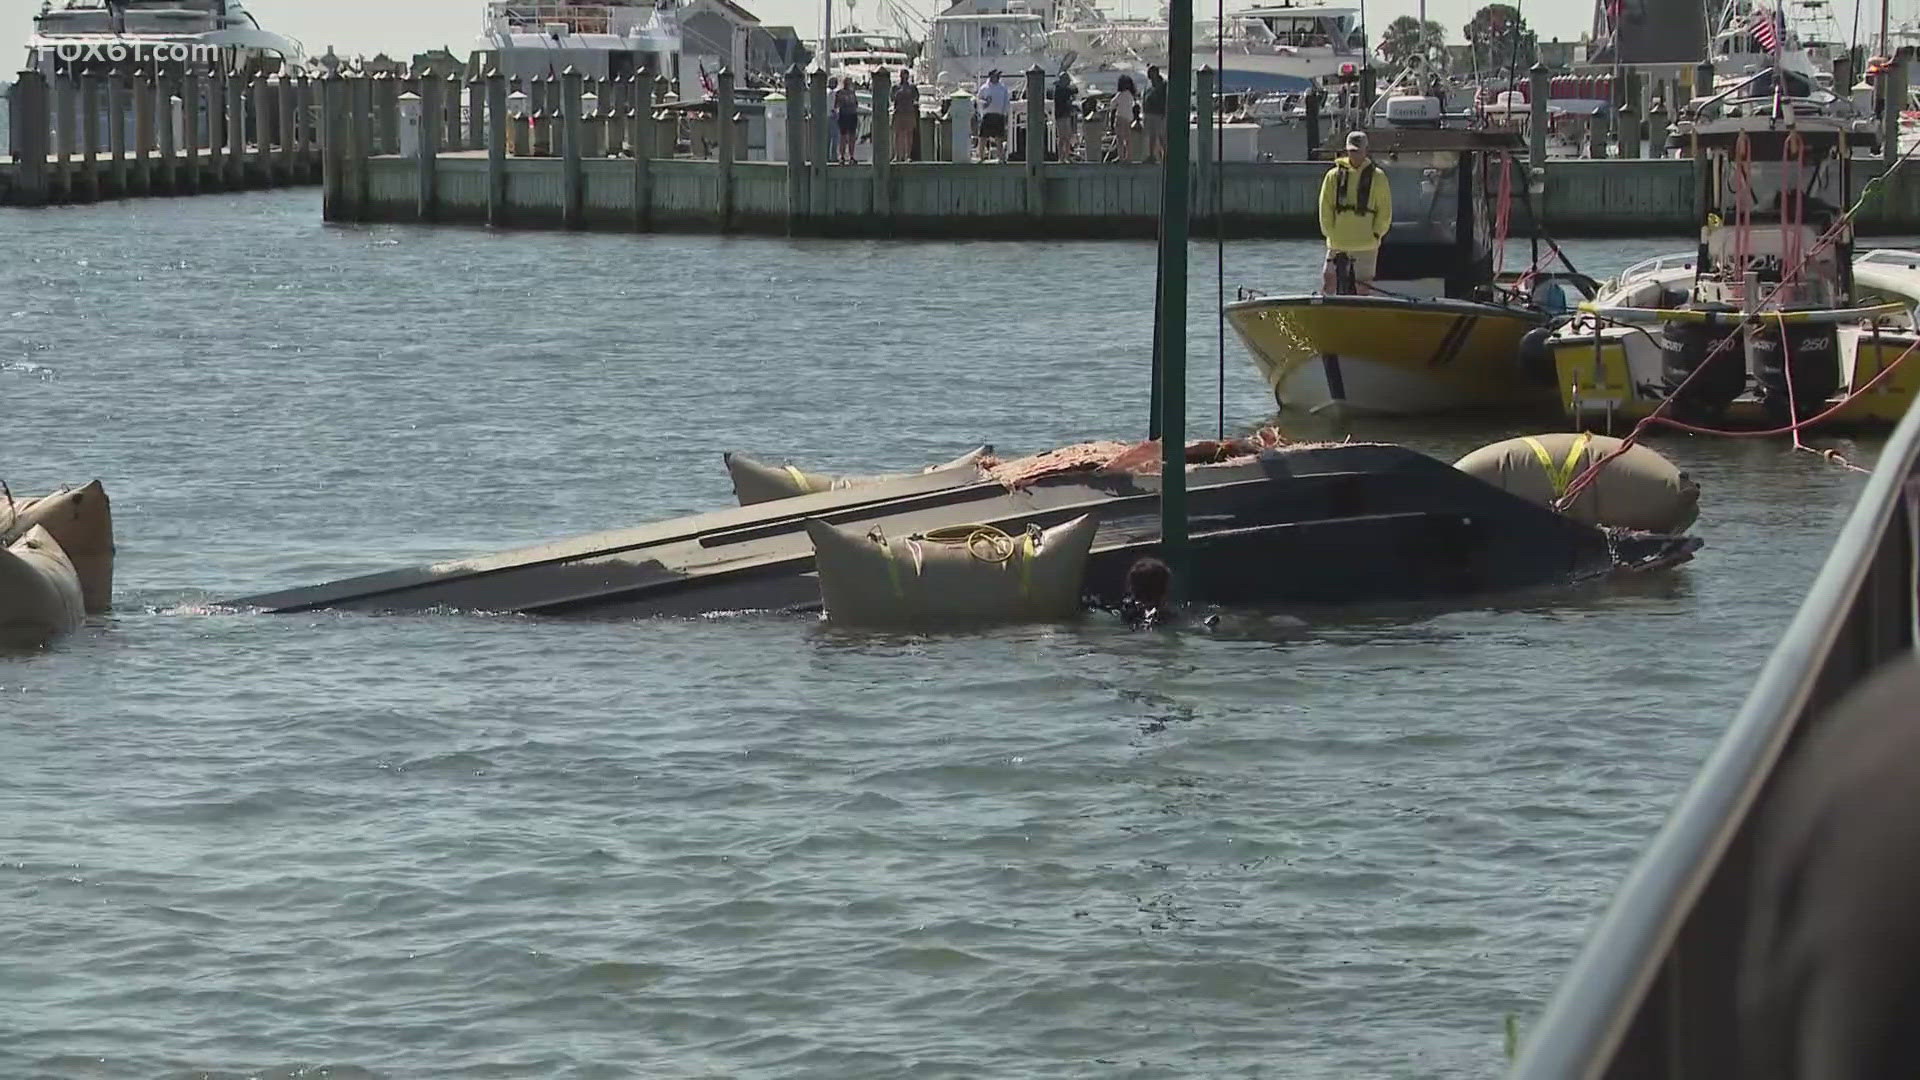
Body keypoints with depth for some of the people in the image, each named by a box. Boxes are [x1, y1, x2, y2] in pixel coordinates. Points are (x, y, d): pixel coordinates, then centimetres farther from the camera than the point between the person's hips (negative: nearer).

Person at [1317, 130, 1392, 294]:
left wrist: (1375, 234, -5)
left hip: (1365, 244, -1)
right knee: (1328, 282, -4)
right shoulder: (1334, 176, 7)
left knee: (1362, 287, 0)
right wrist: (1330, 233, -1)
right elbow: (1325, 208, 8)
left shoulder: (1377, 177, 4)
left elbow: (1385, 211, 5)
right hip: (1337, 244, 1)